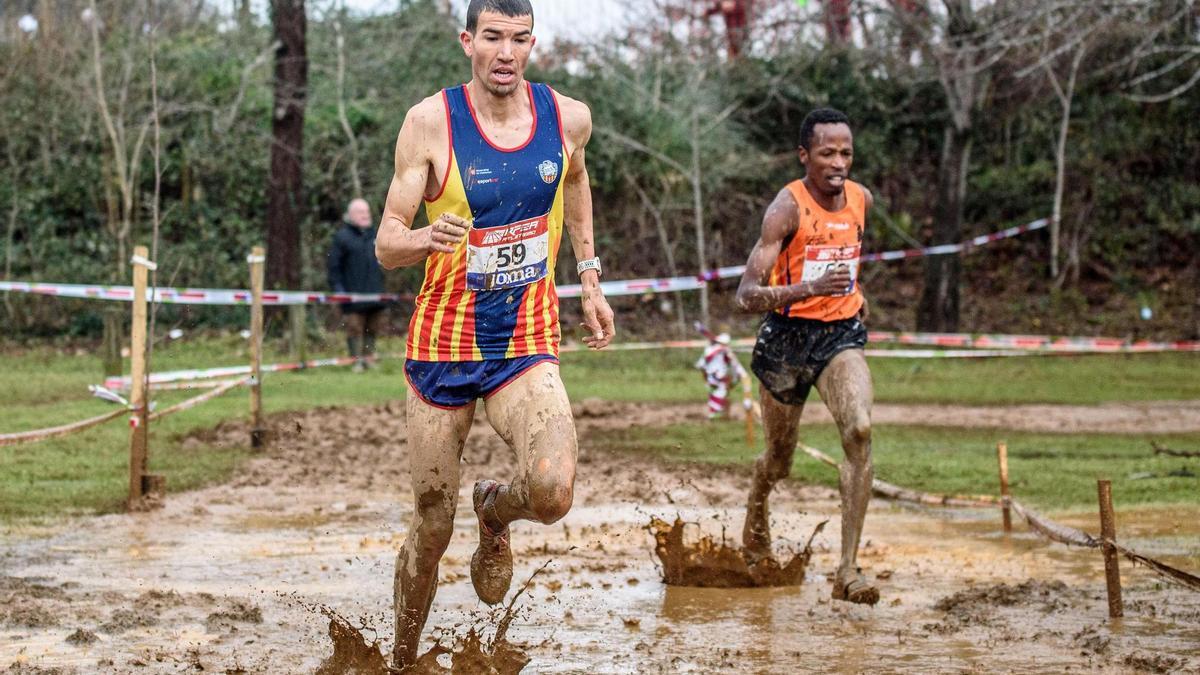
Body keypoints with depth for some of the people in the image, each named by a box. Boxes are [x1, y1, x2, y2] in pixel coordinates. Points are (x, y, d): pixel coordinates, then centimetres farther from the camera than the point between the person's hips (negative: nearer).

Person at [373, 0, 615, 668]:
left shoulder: (568, 117, -3)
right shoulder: (431, 122, -12)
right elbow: (386, 244, -12)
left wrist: (590, 280, 21)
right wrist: (426, 238, -34)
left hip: (529, 343, 1)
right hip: (445, 342, -1)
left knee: (553, 491, -24)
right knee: (432, 529, 5)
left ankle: (495, 511, 13)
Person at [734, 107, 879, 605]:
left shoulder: (860, 199, 0)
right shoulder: (787, 208, -17)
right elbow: (747, 295, -24)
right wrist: (809, 288, -37)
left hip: (841, 334, 3)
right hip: (788, 338, -3)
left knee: (860, 431, -24)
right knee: (779, 460, 12)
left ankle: (848, 570, -24)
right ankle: (756, 511, 51)